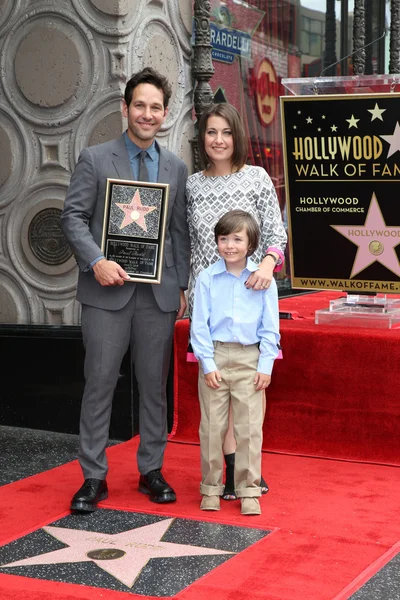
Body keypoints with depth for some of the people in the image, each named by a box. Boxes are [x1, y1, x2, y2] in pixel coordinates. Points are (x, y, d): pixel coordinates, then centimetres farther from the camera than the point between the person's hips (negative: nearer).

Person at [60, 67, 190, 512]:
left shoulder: (176, 168, 12)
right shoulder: (95, 159, 2)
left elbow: (180, 231, 13)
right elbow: (73, 216, -2)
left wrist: (182, 286, 8)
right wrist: (97, 262, -15)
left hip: (159, 292, 3)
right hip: (108, 290, -3)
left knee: (154, 384, 8)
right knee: (99, 383, -1)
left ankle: (151, 470, 19)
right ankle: (93, 477, 8)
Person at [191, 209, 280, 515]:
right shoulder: (207, 278, -1)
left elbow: (270, 327, 2)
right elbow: (199, 324, -1)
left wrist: (265, 366, -3)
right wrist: (208, 363, -7)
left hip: (249, 360, 0)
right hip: (214, 356, 0)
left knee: (249, 427, 2)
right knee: (212, 426, 6)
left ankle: (249, 490, 12)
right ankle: (211, 488, 18)